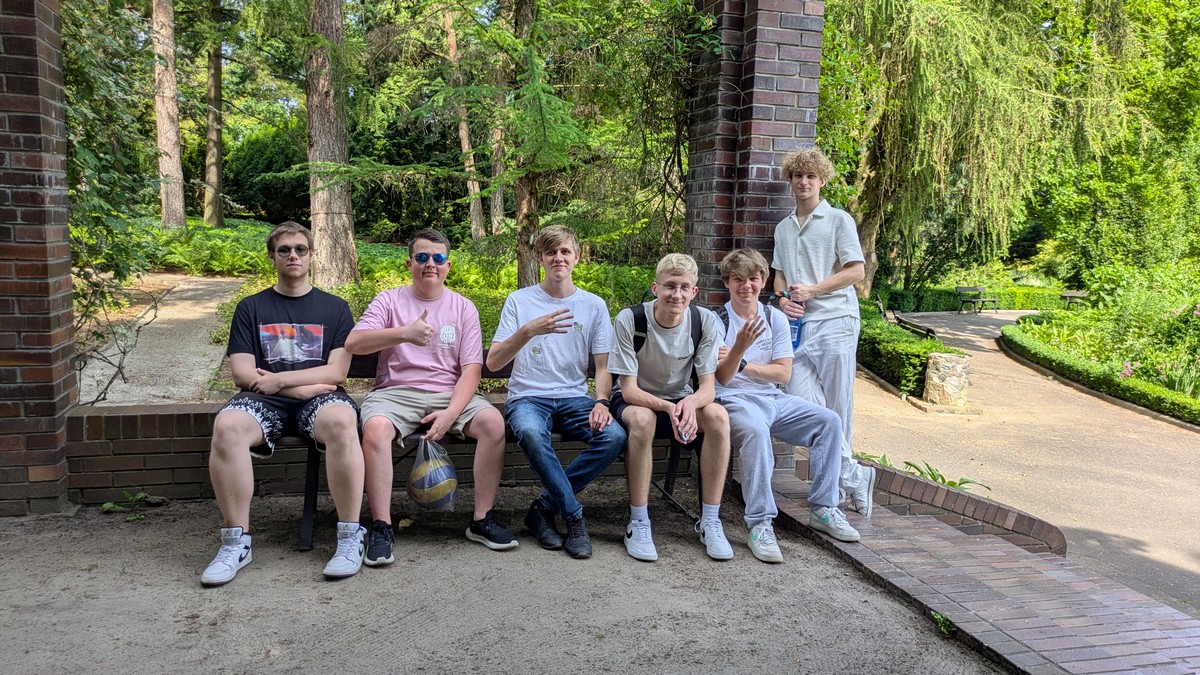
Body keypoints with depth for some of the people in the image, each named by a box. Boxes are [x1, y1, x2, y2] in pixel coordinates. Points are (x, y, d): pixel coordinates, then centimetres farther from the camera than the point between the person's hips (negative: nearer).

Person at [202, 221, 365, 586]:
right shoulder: (251, 308, 16)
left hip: (319, 397, -1)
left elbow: (336, 371, 2)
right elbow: (242, 373, 4)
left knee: (340, 420, -37)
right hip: (265, 400, 1)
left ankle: (350, 536, -27)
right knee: (227, 426, -33)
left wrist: (278, 379, -8)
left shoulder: (334, 307, 14)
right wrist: (303, 388, -8)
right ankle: (236, 542, -21)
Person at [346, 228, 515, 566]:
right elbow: (352, 343, -11)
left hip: (450, 392, 2)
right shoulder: (389, 300, 6)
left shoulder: (463, 308, 9)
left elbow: (471, 370, 1)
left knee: (493, 422, -26)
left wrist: (451, 413, -17)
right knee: (375, 428, -34)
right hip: (395, 391, -1)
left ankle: (482, 520, -13)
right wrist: (404, 333, -27)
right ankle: (381, 528, -22)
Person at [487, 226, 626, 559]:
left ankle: (544, 507, -12)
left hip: (573, 398, 2)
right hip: (528, 397, -2)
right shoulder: (519, 300, 3)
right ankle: (574, 516, -18)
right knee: (531, 432, -38)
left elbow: (603, 365, 9)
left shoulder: (594, 305, 10)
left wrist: (601, 402, -11)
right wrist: (528, 331, -21)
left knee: (614, 435, -29)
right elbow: (493, 362, -5)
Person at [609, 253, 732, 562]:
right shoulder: (629, 320, -21)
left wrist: (690, 403, -38)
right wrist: (669, 408, -39)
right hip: (635, 400, -3)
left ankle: (709, 521, -17)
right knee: (642, 418, -38)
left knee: (717, 415, -28)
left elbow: (707, 388, -13)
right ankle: (638, 524, -26)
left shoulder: (706, 322, -13)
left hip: (682, 399, 3)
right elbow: (629, 389, -20)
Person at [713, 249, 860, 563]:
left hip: (774, 398, 6)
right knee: (755, 430, -37)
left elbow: (783, 374, 3)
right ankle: (760, 525, -33)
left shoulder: (775, 318, 9)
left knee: (829, 421, -12)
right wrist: (740, 347, -25)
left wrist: (741, 363, -9)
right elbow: (722, 377, -8)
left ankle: (822, 509, -2)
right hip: (735, 399, -5)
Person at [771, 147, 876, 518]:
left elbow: (856, 271, -3)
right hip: (798, 323, 5)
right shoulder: (783, 228, 20)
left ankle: (840, 475, 11)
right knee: (802, 401, -8)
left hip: (834, 320, -5)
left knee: (837, 406, -2)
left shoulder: (839, 220, 3)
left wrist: (811, 290, -12)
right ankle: (853, 475, 1)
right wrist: (783, 299, 2)